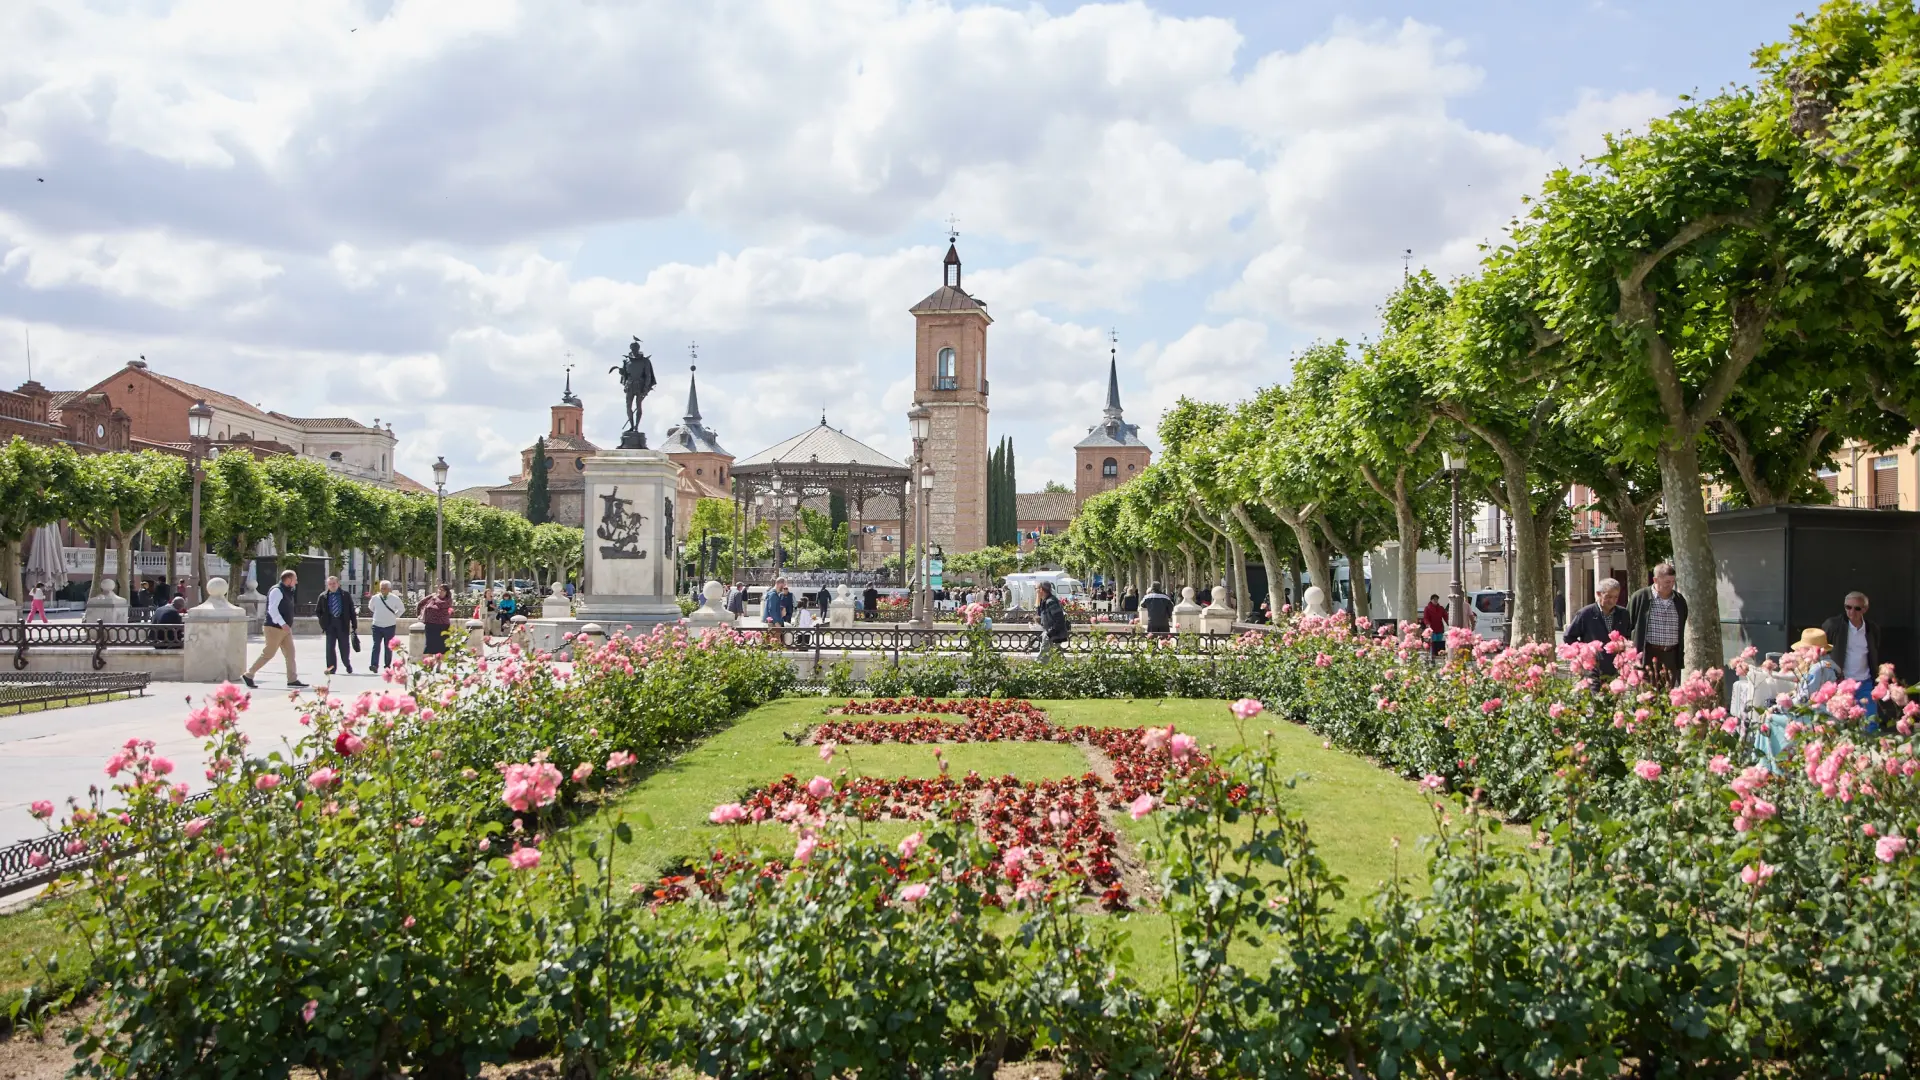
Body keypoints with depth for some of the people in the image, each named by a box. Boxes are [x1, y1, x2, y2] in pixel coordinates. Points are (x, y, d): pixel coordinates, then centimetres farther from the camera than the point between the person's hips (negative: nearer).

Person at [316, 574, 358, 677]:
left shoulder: (345, 595, 3)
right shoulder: (323, 596, 6)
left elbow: (352, 611, 3)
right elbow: (318, 611, 17)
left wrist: (354, 626, -1)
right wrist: (323, 622, 5)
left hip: (343, 623, -1)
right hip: (330, 624, 1)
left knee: (344, 647, 4)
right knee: (330, 646, -3)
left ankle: (347, 665, 25)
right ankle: (331, 667, 0)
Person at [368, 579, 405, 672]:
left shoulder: (395, 598, -5)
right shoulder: (375, 598, -1)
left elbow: (402, 609, 11)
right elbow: (370, 607, 20)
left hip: (390, 626, 0)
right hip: (377, 626, 0)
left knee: (388, 647, 8)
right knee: (376, 645, -11)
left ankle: (387, 665, 19)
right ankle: (374, 665, -19)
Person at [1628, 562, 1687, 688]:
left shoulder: (1679, 600, 10)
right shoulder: (1640, 597, -4)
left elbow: (1684, 630, 18)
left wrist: (1681, 659, 15)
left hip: (1671, 655, 4)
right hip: (1648, 655, -4)